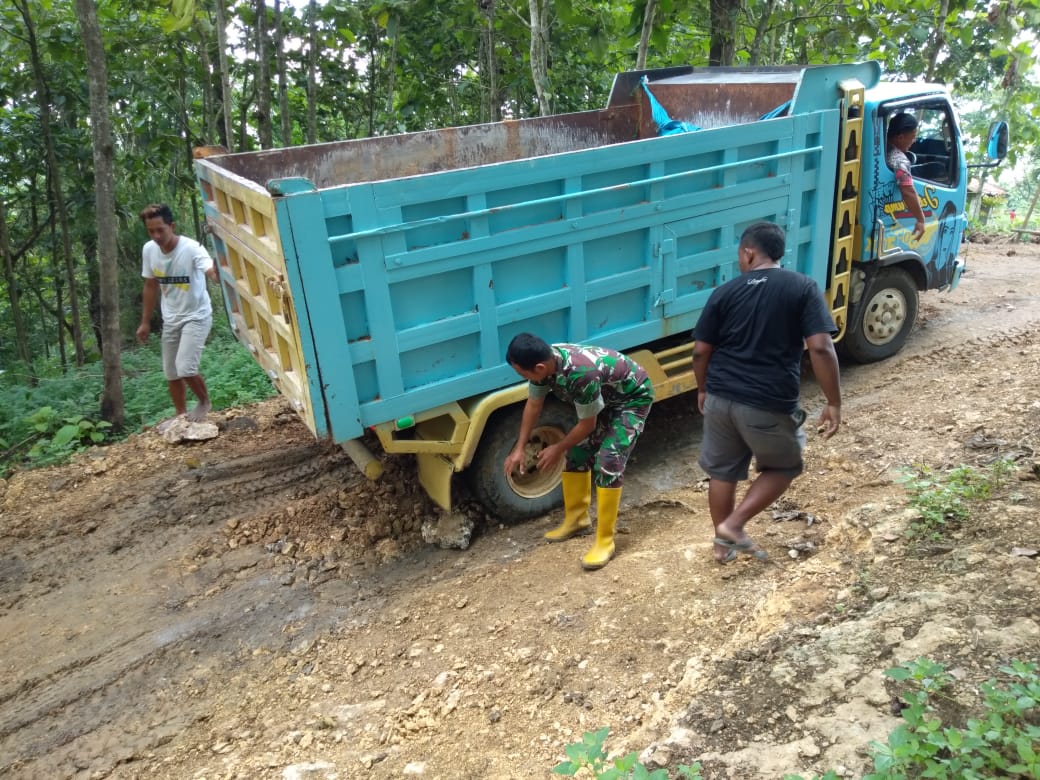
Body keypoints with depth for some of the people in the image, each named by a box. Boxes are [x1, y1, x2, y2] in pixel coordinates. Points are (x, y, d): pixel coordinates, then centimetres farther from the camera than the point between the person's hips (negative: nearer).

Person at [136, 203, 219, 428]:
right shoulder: (149, 250, -4)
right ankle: (181, 415, 31)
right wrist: (145, 322, 12)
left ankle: (204, 402, 12)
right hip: (170, 319, 6)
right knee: (171, 373, 13)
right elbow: (151, 286, 9)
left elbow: (213, 272, -41)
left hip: (196, 316, -6)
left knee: (186, 368, -18)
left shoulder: (192, 248, -23)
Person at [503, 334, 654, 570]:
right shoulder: (545, 361, -18)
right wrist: (519, 448, 2)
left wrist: (558, 449, -11)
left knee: (608, 461, -18)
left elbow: (587, 424, -26)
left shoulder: (581, 374, -42)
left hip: (633, 397, -8)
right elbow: (533, 404, -1)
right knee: (577, 451, 7)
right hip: (605, 395, 8)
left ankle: (605, 541, -9)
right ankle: (576, 518, 24)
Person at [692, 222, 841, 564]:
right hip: (770, 404, -3)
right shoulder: (803, 288, -4)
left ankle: (723, 542, 33)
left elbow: (701, 351, 3)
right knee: (784, 467, 22)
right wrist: (834, 402, -6)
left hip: (720, 398, 3)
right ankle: (734, 524, 14)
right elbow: (821, 347, -14)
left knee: (722, 472, 20)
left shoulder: (726, 291, 1)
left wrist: (703, 389, 19)